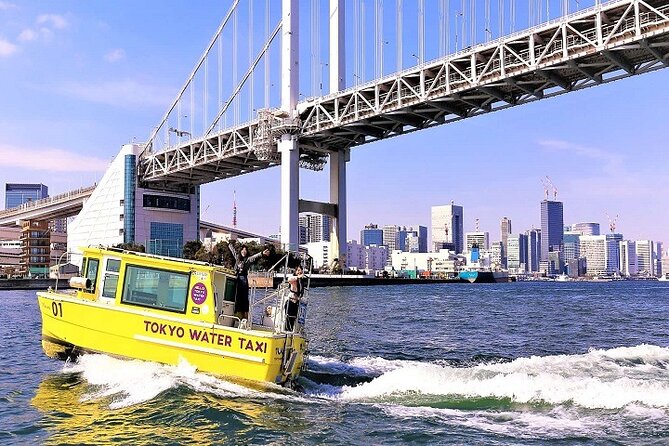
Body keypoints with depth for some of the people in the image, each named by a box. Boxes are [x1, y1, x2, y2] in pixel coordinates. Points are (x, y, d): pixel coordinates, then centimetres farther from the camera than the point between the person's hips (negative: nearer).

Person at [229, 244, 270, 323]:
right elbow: (233, 250, 32)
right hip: (237, 279, 5)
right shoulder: (237, 257, 16)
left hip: (243, 279, -5)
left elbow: (255, 257, -16)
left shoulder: (248, 259, 2)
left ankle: (245, 315, -10)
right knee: (237, 297, 2)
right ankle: (238, 314, 4)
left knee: (244, 297, -7)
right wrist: (230, 244, 46)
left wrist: (262, 254, -33)